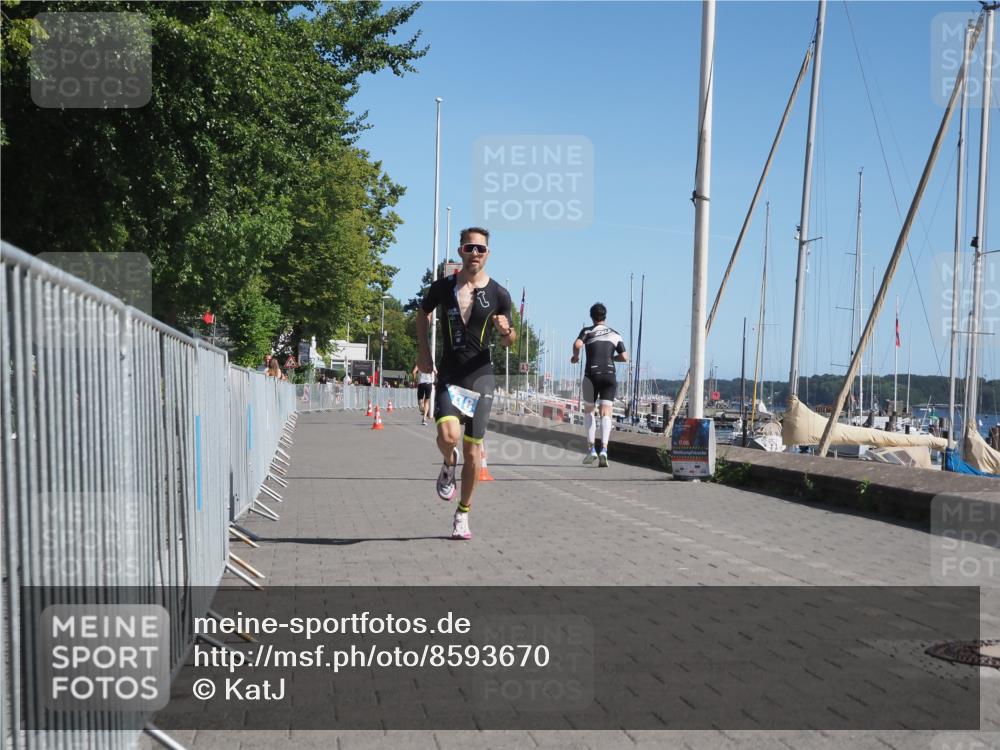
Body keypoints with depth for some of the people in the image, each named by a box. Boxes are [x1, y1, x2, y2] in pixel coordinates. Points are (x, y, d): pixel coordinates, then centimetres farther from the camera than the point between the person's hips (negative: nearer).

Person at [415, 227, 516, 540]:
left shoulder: (499, 294, -1)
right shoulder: (443, 287, 0)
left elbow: (509, 340, 10)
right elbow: (423, 314, 20)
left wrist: (506, 331, -14)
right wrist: (424, 351, 9)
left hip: (481, 376, 0)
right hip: (449, 375, 0)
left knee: (473, 448, 3)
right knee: (448, 436, -23)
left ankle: (463, 514, 19)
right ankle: (449, 464, 14)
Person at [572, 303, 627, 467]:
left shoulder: (587, 331, 5)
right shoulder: (615, 334, 14)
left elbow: (577, 344, -15)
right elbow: (625, 357, 10)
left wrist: (575, 356, 4)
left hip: (591, 374, -1)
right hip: (609, 375, 1)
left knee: (588, 411, 16)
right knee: (606, 414, -4)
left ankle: (591, 448, 7)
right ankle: (604, 449, -23)